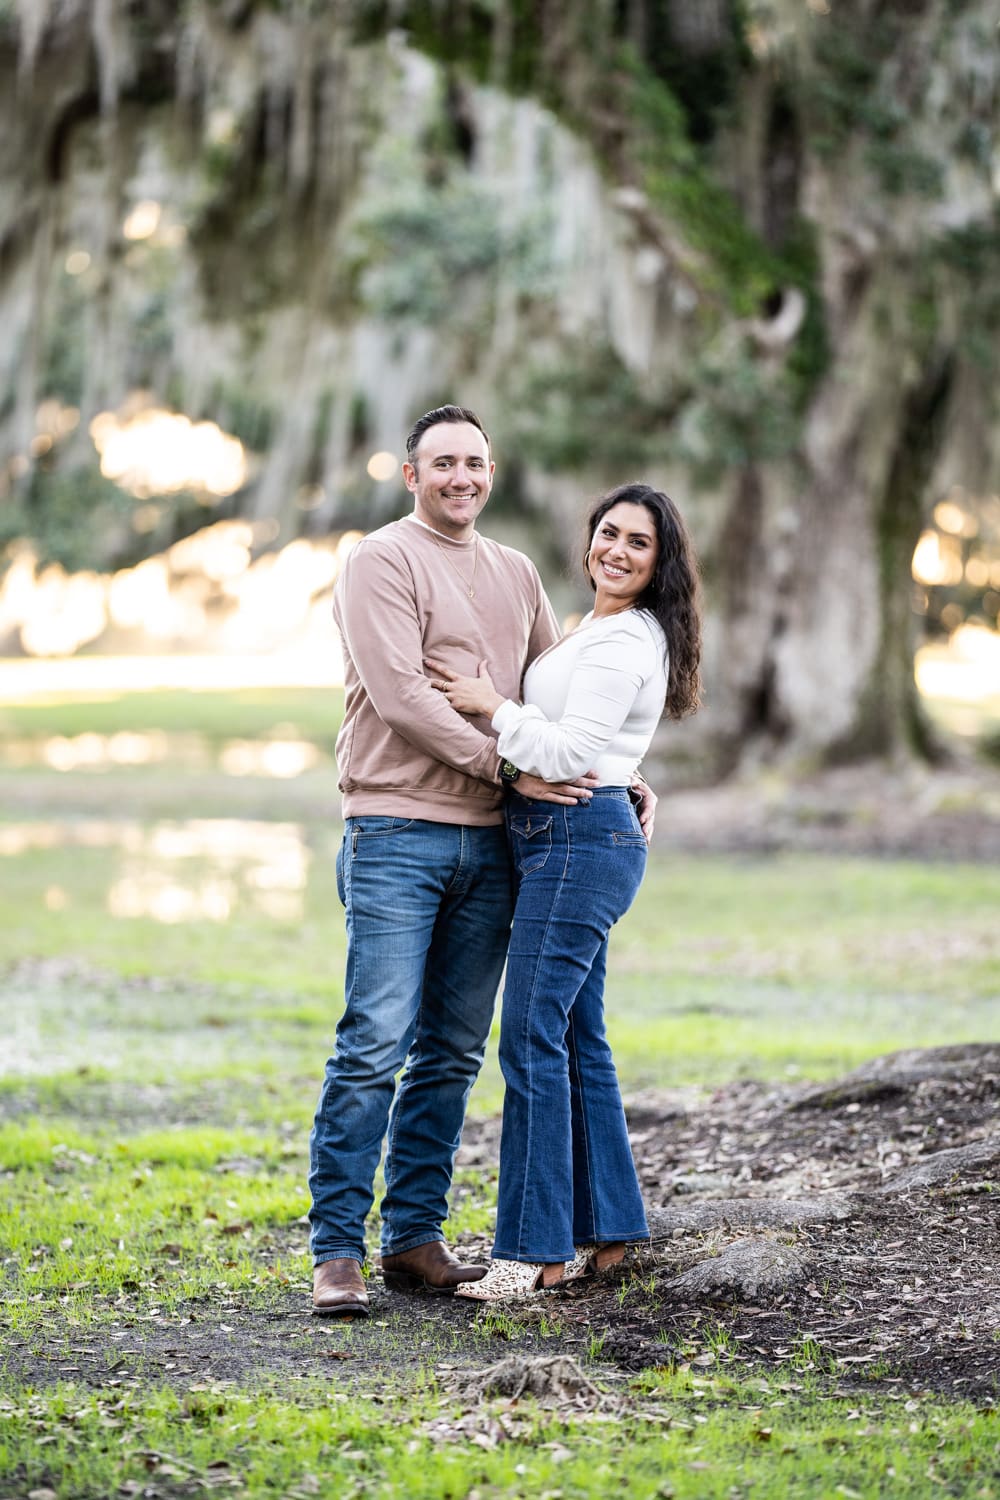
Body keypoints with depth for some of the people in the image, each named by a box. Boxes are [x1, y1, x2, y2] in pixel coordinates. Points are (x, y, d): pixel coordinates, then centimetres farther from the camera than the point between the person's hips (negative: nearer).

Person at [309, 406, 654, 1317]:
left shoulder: (516, 575, 18)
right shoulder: (382, 561, -4)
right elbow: (400, 695, -14)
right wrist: (507, 767, -13)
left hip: (488, 840, 7)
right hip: (398, 832, -7)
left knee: (452, 1053, 8)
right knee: (374, 1047, -10)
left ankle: (416, 1239, 14)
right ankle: (337, 1250, -6)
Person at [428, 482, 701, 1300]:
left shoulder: (624, 642, -13)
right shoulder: (597, 630, 19)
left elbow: (567, 754, -19)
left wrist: (493, 705, -10)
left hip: (582, 841, -11)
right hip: (556, 842, 11)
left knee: (532, 1039, -11)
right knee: (576, 1037, 12)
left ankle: (537, 1250, -9)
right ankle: (604, 1231, 19)